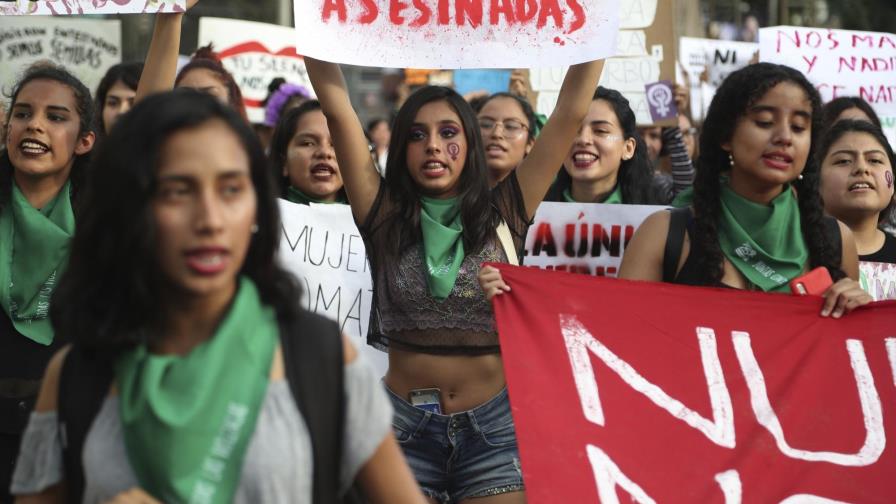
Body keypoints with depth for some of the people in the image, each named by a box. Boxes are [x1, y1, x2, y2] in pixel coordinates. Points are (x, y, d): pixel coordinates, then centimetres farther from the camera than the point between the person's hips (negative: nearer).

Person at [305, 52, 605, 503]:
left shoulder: (503, 214, 1)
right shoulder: (386, 217, 1)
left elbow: (571, 111, 0)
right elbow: (337, 108, -5)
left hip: (494, 426, 0)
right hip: (404, 426, 0)